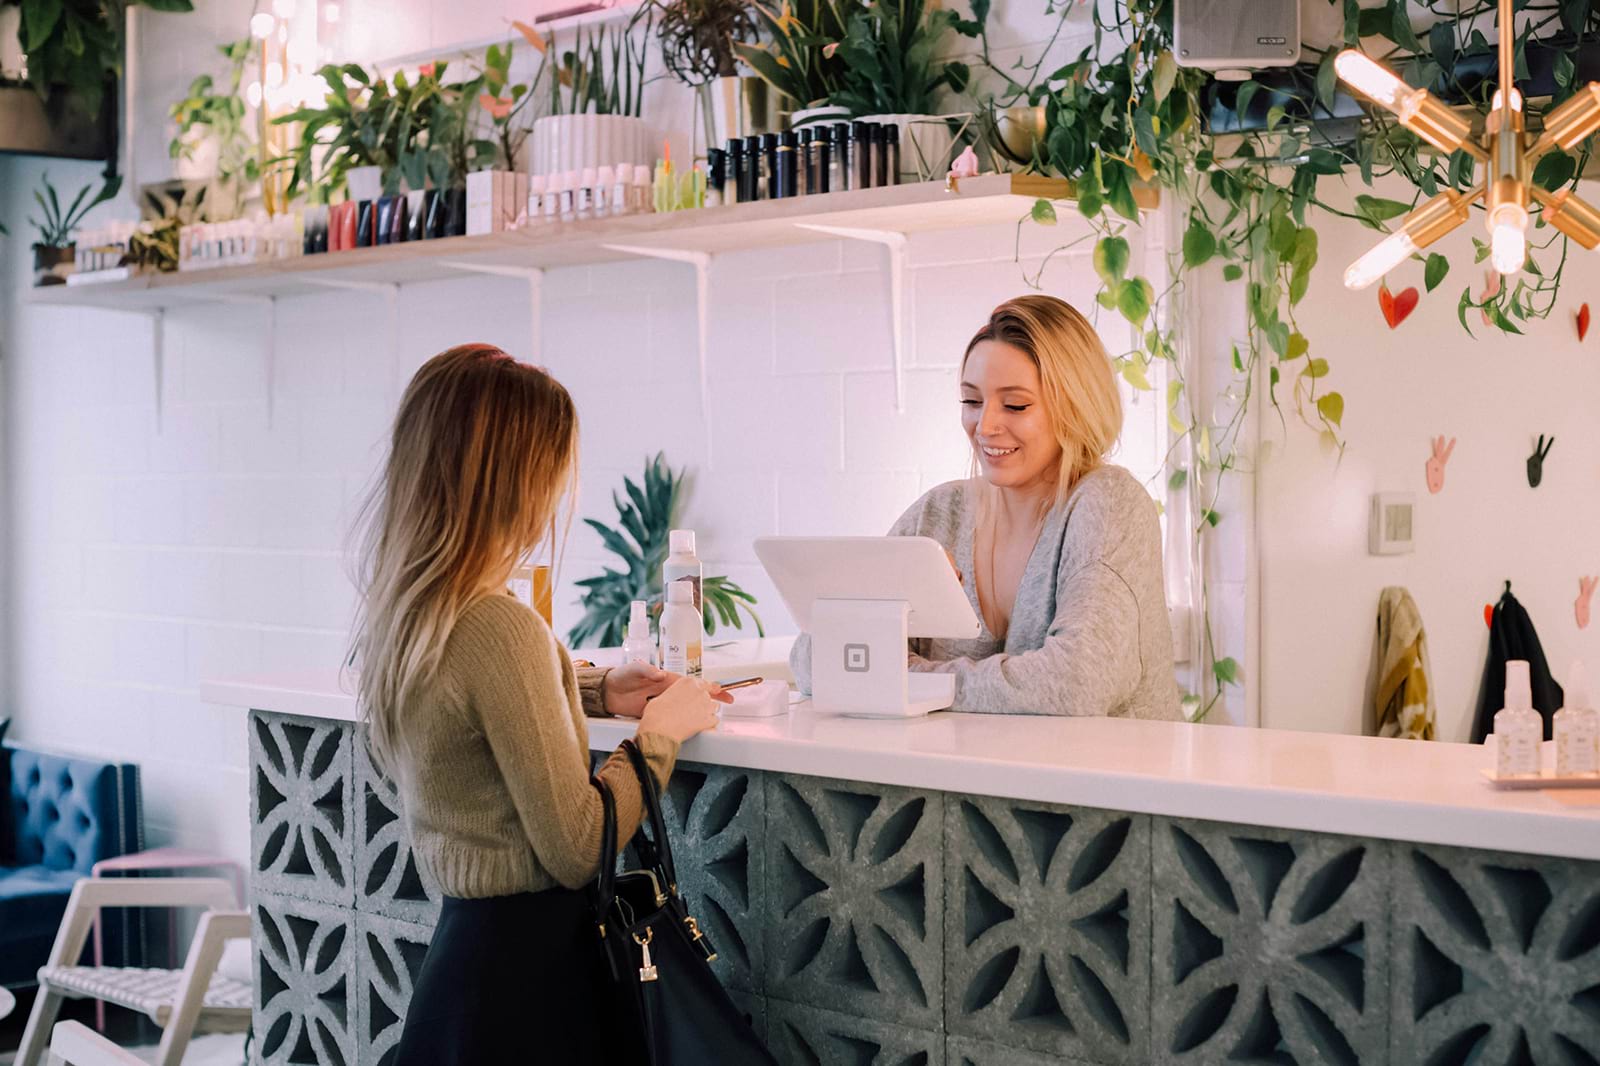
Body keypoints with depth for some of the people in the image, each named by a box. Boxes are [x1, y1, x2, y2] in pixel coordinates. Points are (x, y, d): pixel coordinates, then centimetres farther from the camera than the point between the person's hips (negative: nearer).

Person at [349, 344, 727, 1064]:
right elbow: (577, 851, -20)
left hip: (462, 934, 8)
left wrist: (597, 692, 15)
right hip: (525, 958, -8)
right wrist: (659, 732, -7)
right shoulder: (501, 630, -25)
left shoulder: (400, 608, 2)